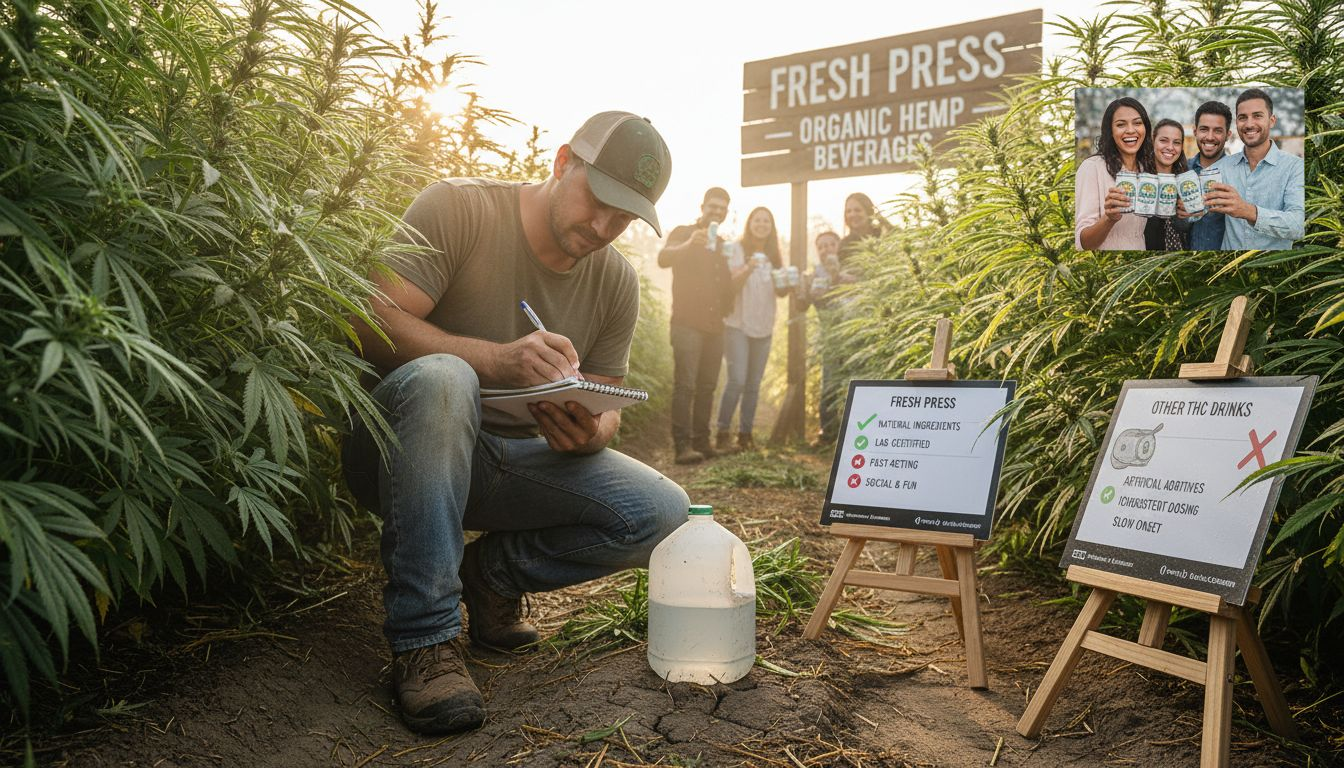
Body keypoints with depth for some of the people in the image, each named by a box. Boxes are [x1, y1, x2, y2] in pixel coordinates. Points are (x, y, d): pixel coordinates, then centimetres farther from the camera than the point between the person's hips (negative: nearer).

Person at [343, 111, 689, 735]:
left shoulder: (616, 281, 3)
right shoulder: (458, 207, -12)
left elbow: (605, 406, 7)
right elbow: (372, 327, -21)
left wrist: (592, 430, -19)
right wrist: (497, 360, -35)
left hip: (517, 461, 5)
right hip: (407, 446, -4)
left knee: (663, 514, -16)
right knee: (439, 377, -39)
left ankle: (493, 571, 7)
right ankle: (424, 640, -29)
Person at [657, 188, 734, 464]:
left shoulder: (722, 245, 23)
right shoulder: (684, 233, 3)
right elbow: (663, 259, -17)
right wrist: (689, 244, -36)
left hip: (714, 325, 6)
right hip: (687, 323, -6)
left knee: (707, 387, 5)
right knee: (685, 385, -13)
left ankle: (701, 442, 10)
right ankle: (682, 446, -16)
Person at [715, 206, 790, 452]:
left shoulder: (774, 255, 13)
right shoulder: (737, 250, -3)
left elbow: (780, 292, 14)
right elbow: (731, 286, -10)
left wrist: (789, 283, -7)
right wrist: (747, 270, -27)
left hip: (763, 327, 5)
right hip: (738, 324, -5)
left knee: (754, 384, 5)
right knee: (737, 379, -15)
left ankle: (745, 434, 13)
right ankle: (723, 432, -5)